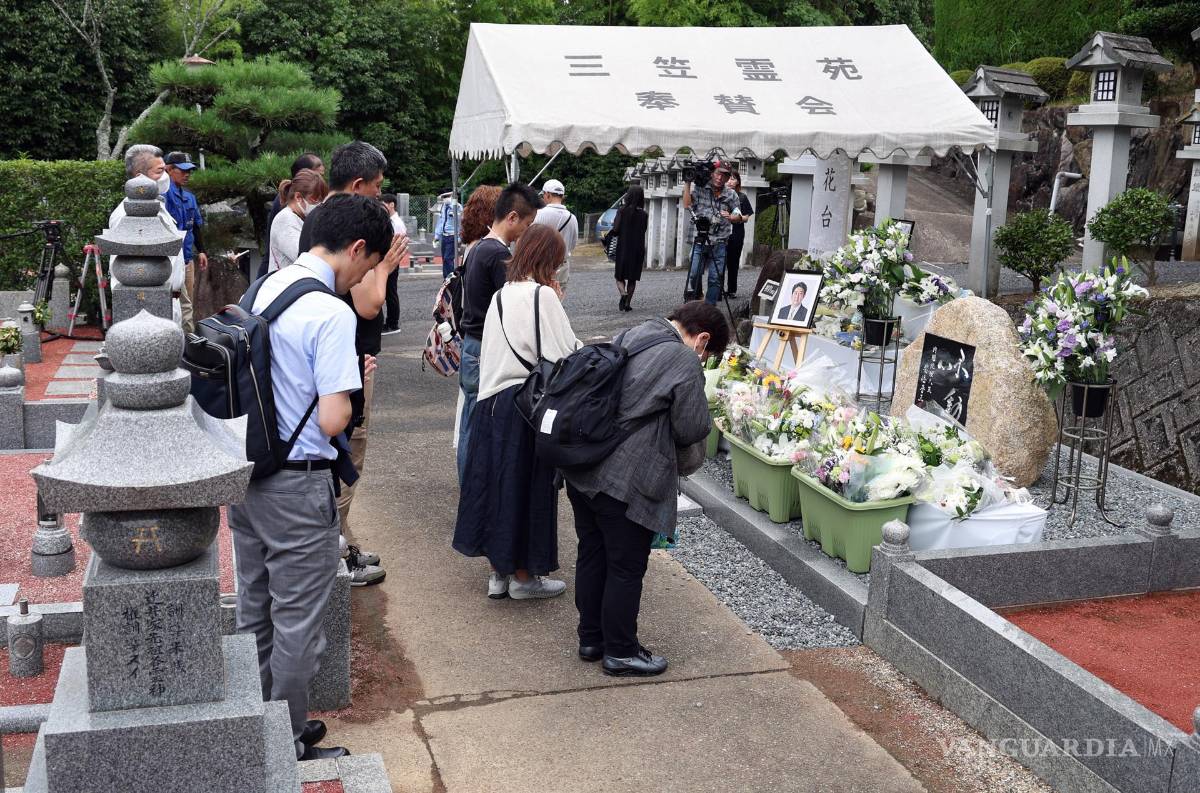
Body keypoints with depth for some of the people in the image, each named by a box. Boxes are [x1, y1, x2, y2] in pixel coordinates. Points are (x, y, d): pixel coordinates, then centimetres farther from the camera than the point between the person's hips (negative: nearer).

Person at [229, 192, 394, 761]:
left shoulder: (264, 289, 5)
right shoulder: (332, 315, -20)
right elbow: (332, 421, -24)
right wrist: (352, 388, -3)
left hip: (245, 475, 8)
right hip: (298, 486, -8)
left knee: (254, 610, 20)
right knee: (297, 624, 7)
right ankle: (290, 748, 22)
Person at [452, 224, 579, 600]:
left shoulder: (500, 296, 10)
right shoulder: (543, 295, -11)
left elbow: (490, 354, 13)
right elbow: (564, 352, -13)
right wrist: (558, 303, 2)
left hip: (493, 401, 7)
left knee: (497, 480, 13)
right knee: (529, 485, 4)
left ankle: (499, 571, 23)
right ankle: (523, 575, 15)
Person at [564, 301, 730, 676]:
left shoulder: (631, 337, 11)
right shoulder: (685, 362, -13)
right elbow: (692, 430, -10)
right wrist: (687, 462, 12)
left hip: (581, 471, 8)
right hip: (624, 482, -8)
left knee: (592, 555, 19)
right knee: (626, 568, 6)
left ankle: (590, 638, 32)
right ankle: (621, 652, 19)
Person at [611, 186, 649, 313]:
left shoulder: (622, 211, -8)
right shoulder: (644, 215, -2)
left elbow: (616, 230, -11)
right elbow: (643, 232, 4)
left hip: (623, 248, -1)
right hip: (638, 249, 2)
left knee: (620, 276, 9)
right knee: (633, 278, 11)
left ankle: (623, 293, -18)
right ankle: (628, 303, 8)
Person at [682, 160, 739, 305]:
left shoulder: (731, 195, 7)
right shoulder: (700, 189, 2)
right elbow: (687, 205, -9)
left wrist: (730, 216, -9)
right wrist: (687, 184, -10)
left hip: (719, 243, 1)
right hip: (699, 242, -1)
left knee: (715, 279, 1)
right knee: (694, 274, -11)